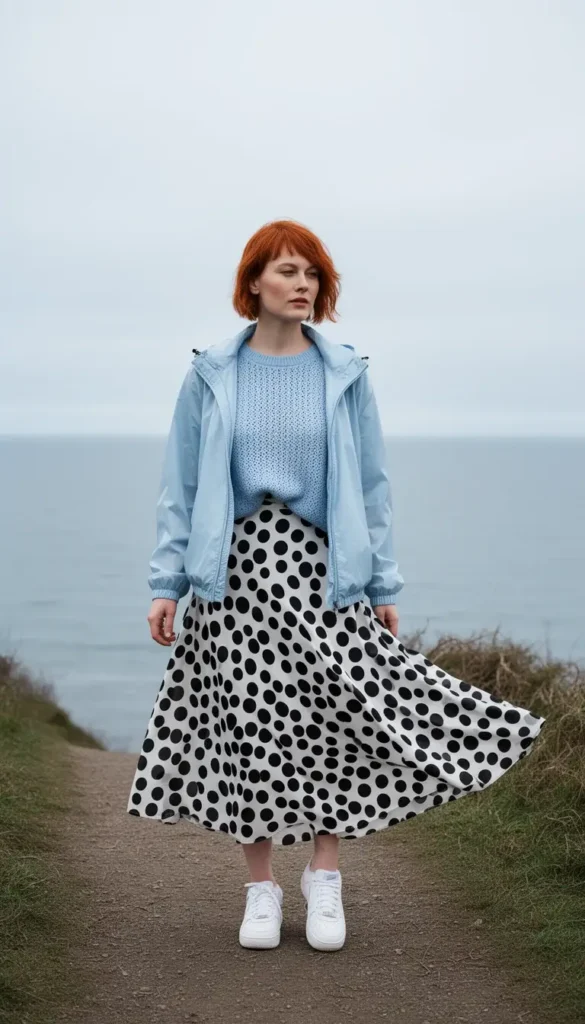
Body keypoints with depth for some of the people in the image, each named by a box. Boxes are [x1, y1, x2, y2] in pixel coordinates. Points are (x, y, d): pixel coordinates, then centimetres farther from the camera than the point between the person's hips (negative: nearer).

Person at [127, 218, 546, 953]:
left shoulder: (345, 375, 4)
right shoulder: (211, 376, 3)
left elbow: (372, 486, 6)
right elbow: (180, 486, 4)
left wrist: (383, 586, 4)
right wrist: (166, 581, -1)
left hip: (321, 569, 0)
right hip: (236, 571, 0)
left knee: (332, 718, -2)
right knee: (245, 726, 3)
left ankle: (324, 879, 16)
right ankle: (261, 886, 17)